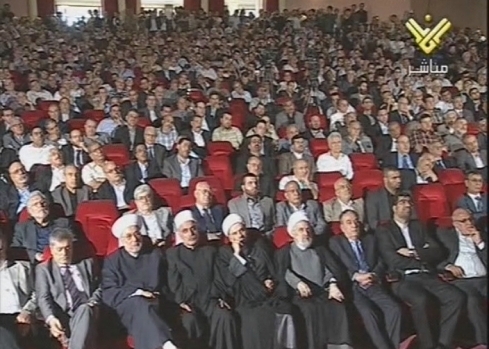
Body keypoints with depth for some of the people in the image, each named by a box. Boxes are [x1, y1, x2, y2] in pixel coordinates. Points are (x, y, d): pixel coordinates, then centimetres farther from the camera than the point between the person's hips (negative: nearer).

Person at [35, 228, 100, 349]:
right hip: (62, 316, 0)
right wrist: (51, 318, -18)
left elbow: (99, 288, 19)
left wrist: (92, 304, -4)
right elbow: (43, 298, 3)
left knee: (84, 309, -36)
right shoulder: (43, 268, 17)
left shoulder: (87, 263, 23)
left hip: (86, 311, 1)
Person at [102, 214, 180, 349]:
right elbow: (108, 293, 1)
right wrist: (136, 292, -10)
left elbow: (167, 284, 17)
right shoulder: (112, 260, 13)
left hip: (155, 303, 3)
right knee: (140, 303, -38)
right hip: (127, 305, -2)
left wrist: (158, 295, -4)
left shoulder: (155, 254, 19)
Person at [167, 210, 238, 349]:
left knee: (225, 317, -29)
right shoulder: (172, 253, 13)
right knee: (190, 321, -34)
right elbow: (173, 282, 3)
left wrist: (220, 297, -3)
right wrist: (181, 301, -12)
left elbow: (218, 277, 14)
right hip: (188, 301, -2)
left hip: (210, 298, 2)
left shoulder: (210, 251, 20)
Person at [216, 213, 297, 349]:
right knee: (255, 320, -31)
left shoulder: (258, 248, 18)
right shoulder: (224, 253, 8)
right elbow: (229, 281, -5)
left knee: (284, 315, -24)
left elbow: (272, 271, 20)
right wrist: (237, 255, -4)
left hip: (269, 295, 3)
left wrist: (270, 281, -1)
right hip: (247, 300, -3)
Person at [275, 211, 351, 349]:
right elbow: (283, 272, -1)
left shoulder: (320, 250, 25)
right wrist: (298, 282, -21)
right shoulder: (284, 252, 17)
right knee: (310, 310, -33)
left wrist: (333, 284, -11)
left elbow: (333, 269, 11)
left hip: (323, 292, 2)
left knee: (338, 307, -28)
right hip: (300, 295, -2)